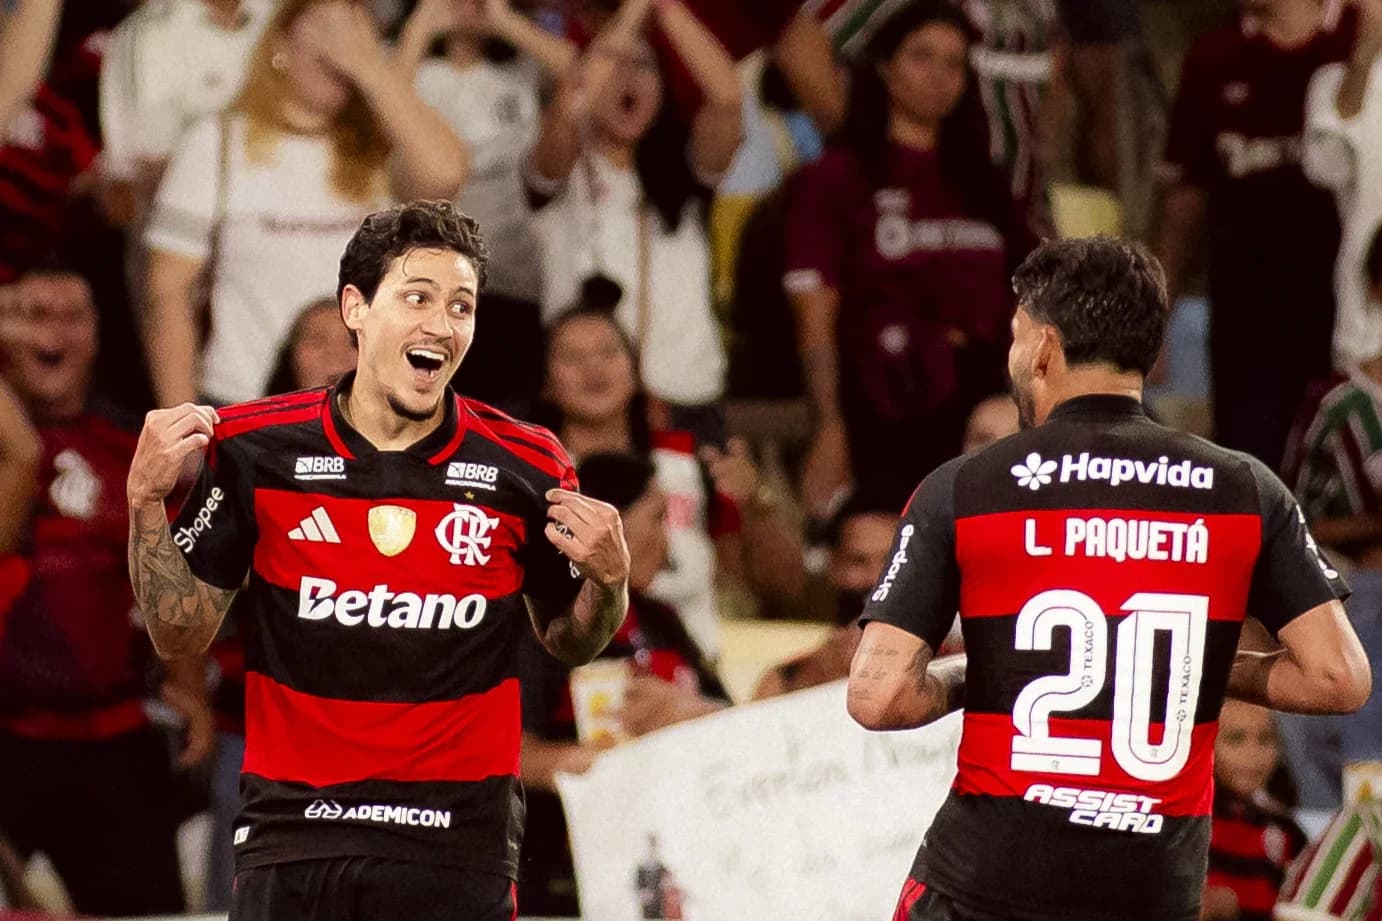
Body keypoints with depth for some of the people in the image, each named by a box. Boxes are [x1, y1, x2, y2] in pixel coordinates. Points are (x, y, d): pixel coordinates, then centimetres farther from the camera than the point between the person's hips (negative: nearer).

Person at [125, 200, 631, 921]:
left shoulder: (526, 468, 0)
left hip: (457, 853, 0)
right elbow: (180, 633, 4)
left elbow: (566, 640, 13)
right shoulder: (256, 448, -1)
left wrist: (608, 580, -7)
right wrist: (146, 500, -7)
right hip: (292, 835, 0)